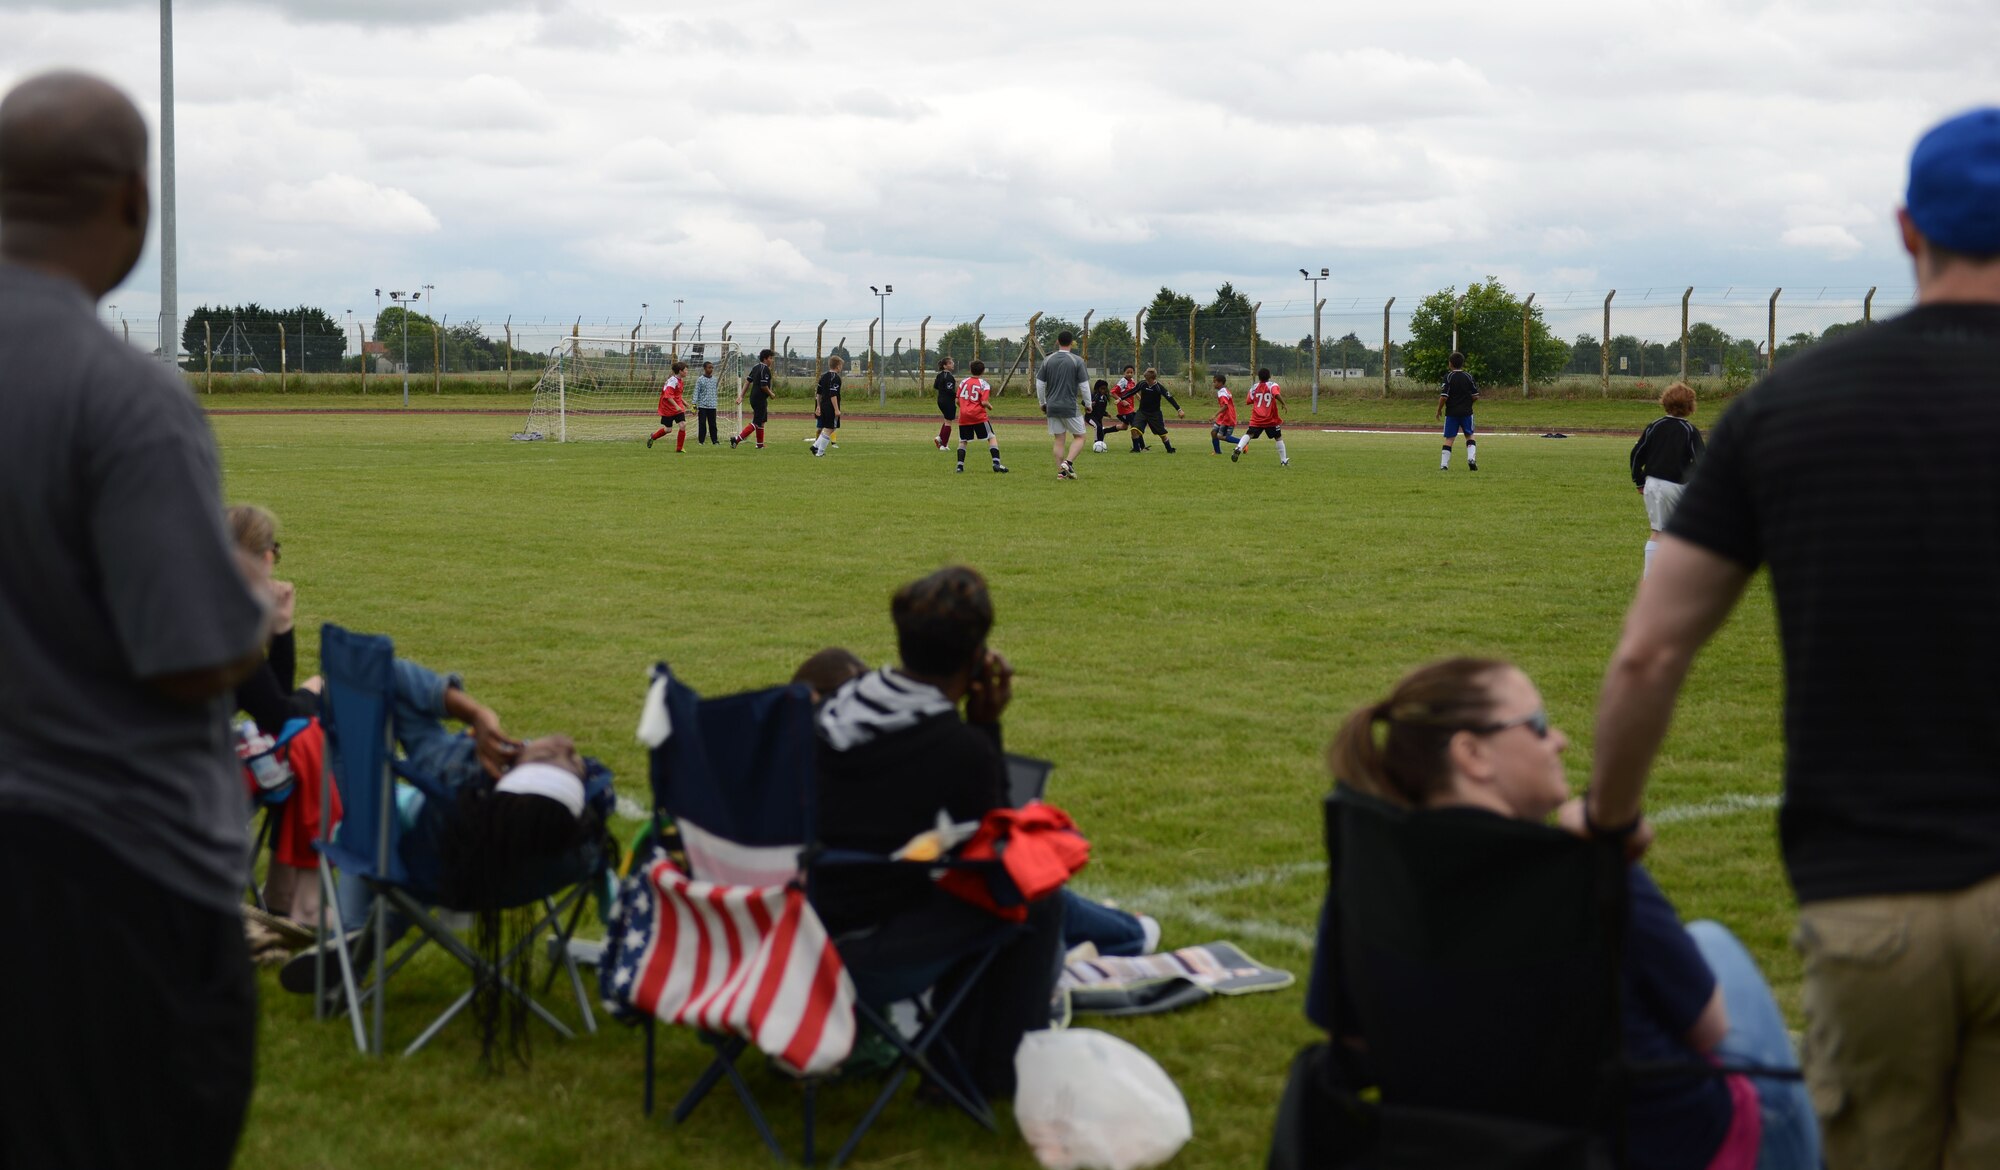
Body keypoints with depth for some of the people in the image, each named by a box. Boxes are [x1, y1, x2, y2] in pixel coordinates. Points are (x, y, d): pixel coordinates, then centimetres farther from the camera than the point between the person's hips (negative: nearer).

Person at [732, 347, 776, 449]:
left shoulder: (756, 367, 12)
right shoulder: (765, 369, -16)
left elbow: (747, 381, 11)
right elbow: (764, 386, -23)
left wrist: (741, 396, 11)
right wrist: (771, 394, -5)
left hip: (754, 398, 10)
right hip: (760, 399, -10)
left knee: (762, 421, 20)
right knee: (756, 423, -7)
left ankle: (760, 445, 26)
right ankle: (736, 440, -15)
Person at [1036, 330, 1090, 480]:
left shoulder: (1048, 360, 4)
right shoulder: (1077, 361, -6)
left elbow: (1039, 383, 6)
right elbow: (1084, 385, -6)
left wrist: (1042, 403, 17)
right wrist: (1088, 404, 6)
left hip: (1052, 407, 4)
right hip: (1071, 407, -4)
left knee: (1059, 440, 10)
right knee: (1079, 437, 9)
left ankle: (1061, 471, 6)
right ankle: (1068, 462, -11)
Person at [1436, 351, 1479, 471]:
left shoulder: (1448, 377, -7)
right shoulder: (1468, 377, 2)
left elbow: (1443, 396, -13)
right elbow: (1476, 396, 2)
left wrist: (1439, 410, 1)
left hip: (1451, 412, -2)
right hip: (1466, 412, 2)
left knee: (1449, 438, 2)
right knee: (1469, 436, 16)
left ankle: (1444, 464, -2)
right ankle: (1471, 458, -2)